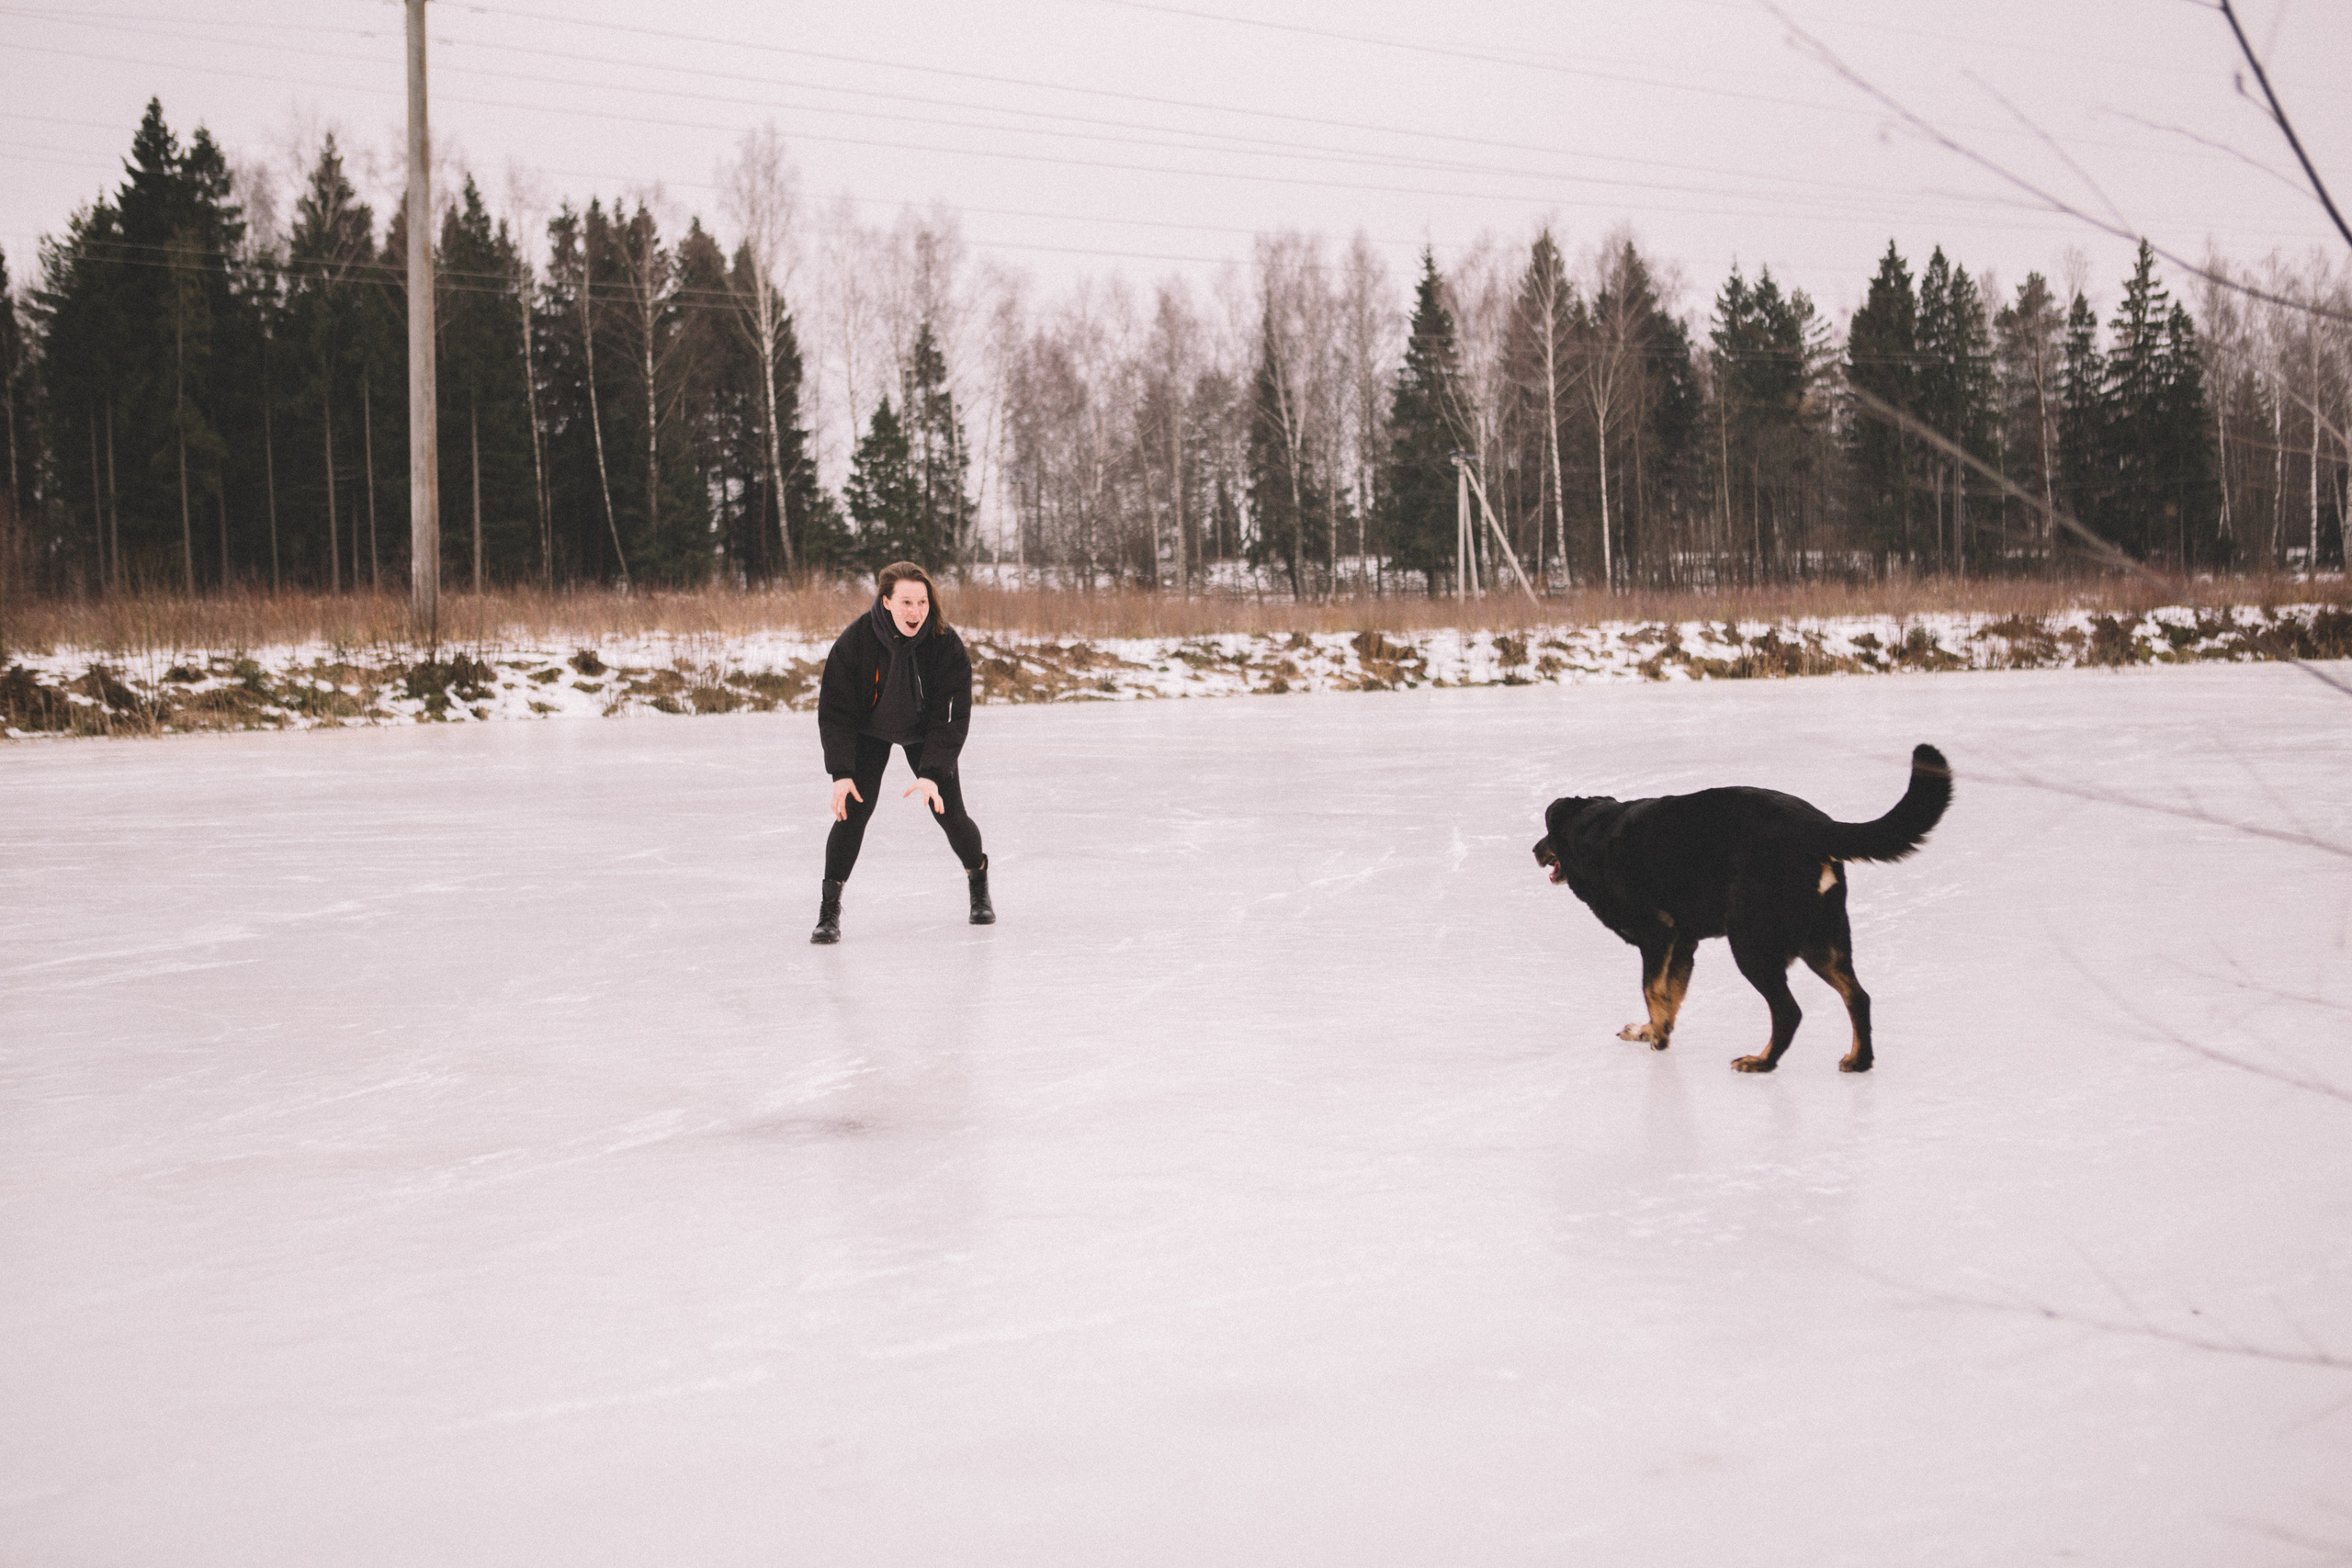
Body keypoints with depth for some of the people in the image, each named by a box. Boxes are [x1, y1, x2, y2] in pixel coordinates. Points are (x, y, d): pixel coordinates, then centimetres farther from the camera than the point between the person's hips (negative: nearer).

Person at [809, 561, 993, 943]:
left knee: (950, 813, -1)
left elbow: (951, 715, -23)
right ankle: (829, 908, -7)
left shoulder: (946, 644, -28)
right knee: (853, 809, -16)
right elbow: (835, 710, -21)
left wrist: (931, 774, -32)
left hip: (925, 735, 1)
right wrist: (841, 773, -29)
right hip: (869, 733, -1)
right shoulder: (856, 640, -29)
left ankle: (979, 888, 27)